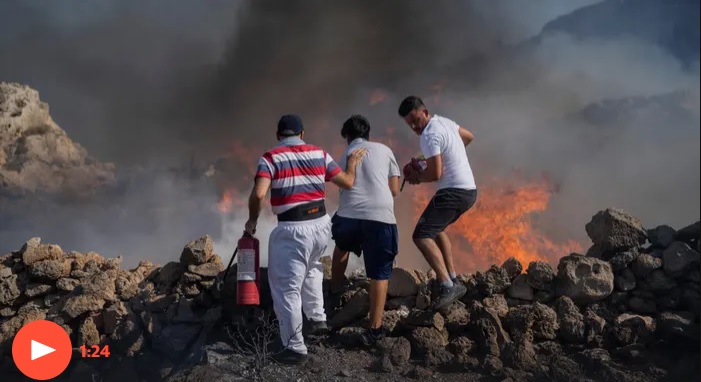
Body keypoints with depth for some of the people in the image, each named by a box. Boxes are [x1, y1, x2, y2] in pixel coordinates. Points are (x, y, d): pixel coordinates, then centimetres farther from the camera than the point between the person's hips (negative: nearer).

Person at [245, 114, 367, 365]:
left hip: (292, 229, -6)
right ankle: (318, 319, 37)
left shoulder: (270, 158, -4)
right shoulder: (319, 154, 8)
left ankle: (295, 348, 7)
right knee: (311, 269, 33)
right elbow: (347, 182, 13)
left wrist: (252, 221, -2)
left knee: (287, 289, 3)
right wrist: (352, 163, 32)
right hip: (321, 224, 6)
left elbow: (258, 194, -18)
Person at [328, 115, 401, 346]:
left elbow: (343, 187, 16)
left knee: (341, 247, 36)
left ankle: (335, 293, 48)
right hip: (380, 217, -2)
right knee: (379, 274, 7)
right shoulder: (384, 150, 15)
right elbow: (395, 190, 14)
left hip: (349, 216, 2)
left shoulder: (345, 156, 20)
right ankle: (374, 329, 4)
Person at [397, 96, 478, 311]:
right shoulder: (444, 122, 12)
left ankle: (448, 287, -24)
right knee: (436, 229, 27)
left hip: (453, 192, -10)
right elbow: (469, 137, 28)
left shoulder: (430, 135, -18)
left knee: (422, 236, -15)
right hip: (468, 190, 10)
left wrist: (416, 177, -2)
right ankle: (453, 280, 24)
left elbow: (435, 174, -21)